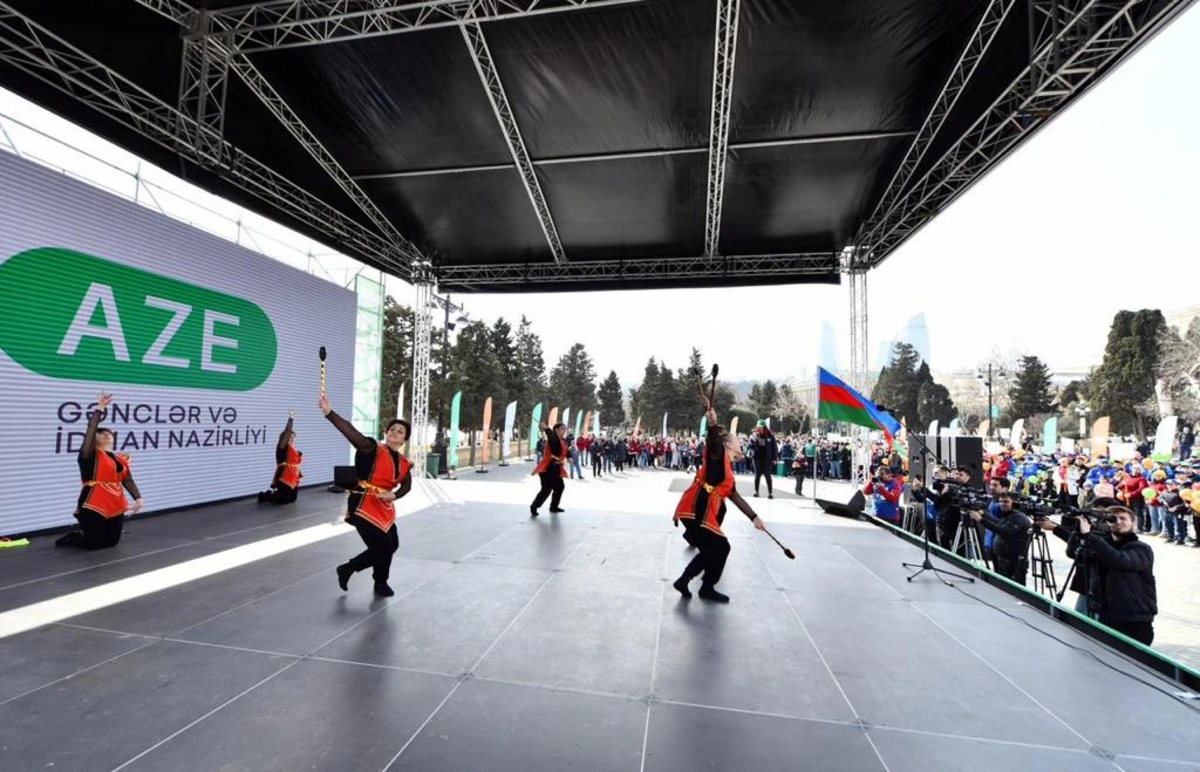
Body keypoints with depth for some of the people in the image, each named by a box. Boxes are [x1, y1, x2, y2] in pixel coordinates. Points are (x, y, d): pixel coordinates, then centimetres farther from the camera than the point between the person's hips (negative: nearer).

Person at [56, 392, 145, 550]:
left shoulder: (120, 459, 12)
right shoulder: (90, 455, -4)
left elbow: (128, 480, 5)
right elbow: (91, 428, -15)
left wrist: (138, 498, -8)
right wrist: (99, 408, -16)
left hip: (116, 507, 5)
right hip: (94, 506, -5)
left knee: (111, 542, 13)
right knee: (93, 544, -4)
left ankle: (82, 531, 40)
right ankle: (74, 535, 28)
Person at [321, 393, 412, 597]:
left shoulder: (405, 463, 5)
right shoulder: (373, 449, -13)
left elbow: (406, 486, 13)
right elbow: (350, 432, -25)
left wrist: (394, 495, -10)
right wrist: (329, 413, -38)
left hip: (385, 508, 8)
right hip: (364, 506, -7)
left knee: (391, 546, 17)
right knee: (384, 547, -3)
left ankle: (347, 569, 34)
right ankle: (380, 583, 27)